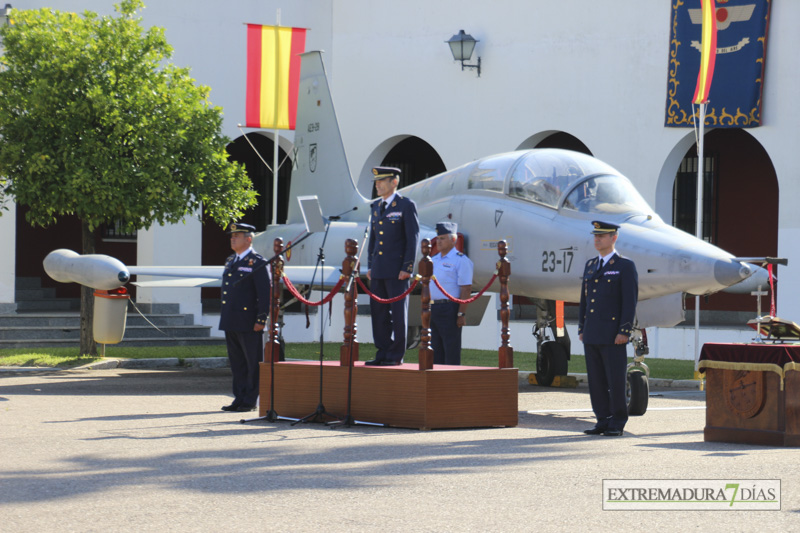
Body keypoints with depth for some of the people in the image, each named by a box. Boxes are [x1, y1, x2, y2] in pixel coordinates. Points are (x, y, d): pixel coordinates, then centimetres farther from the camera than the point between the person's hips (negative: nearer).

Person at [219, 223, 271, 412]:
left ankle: (250, 401, 2)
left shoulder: (257, 263, -7)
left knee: (253, 364, -1)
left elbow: (265, 293, -11)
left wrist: (261, 320, -16)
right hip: (231, 323, 8)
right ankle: (239, 398, 16)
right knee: (237, 363, 11)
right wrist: (224, 319, 18)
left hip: (248, 323, -8)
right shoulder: (230, 261, 17)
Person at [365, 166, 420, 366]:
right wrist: (370, 266, 13)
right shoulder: (375, 207, 15)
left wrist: (407, 268, -13)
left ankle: (396, 355, 1)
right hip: (378, 270, 7)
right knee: (378, 312, 6)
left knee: (398, 312, -2)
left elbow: (413, 238, -8)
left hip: (397, 270, -7)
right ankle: (383, 353, 12)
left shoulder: (406, 206, -5)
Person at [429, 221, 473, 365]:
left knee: (451, 349, -6)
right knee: (435, 349, 10)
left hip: (449, 309, -8)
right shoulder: (434, 260, 17)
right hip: (432, 309, 8)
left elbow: (466, 289, -13)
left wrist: (461, 314, -18)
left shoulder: (461, 260, -7)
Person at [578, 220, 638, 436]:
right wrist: (582, 329, 13)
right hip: (592, 335, 6)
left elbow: (630, 301, -9)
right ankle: (603, 421, 12)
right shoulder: (590, 266, 16)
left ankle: (617, 424, 3)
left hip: (613, 335, -6)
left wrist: (624, 331, -16)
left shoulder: (626, 266, -4)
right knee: (596, 380, 6)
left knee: (616, 380, -3)